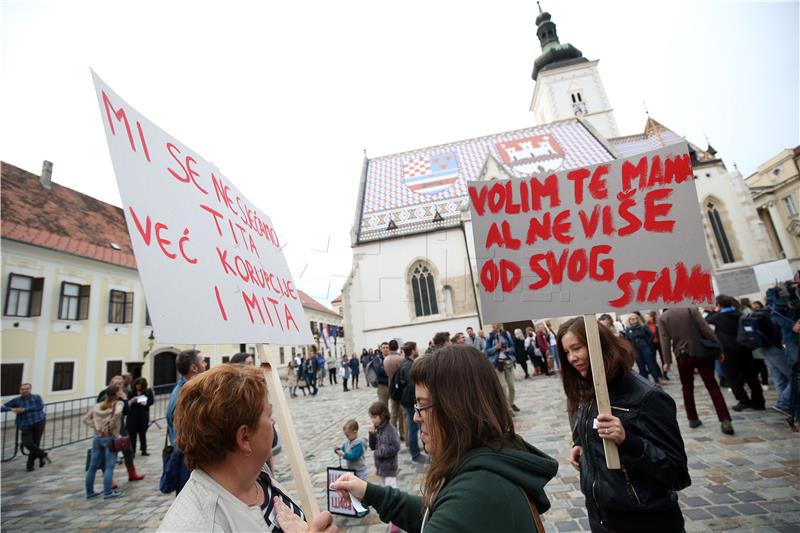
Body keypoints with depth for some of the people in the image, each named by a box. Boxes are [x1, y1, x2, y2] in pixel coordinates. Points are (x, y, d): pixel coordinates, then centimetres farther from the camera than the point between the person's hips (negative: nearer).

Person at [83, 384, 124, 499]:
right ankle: (108, 492, 1)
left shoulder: (97, 406, 11)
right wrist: (111, 426, -14)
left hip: (97, 437, 7)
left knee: (93, 466, 15)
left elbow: (85, 418, 13)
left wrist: (96, 427, 7)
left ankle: (89, 492, 24)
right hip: (110, 438, -6)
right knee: (109, 466, -2)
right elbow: (117, 413, -30)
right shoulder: (118, 403, -9)